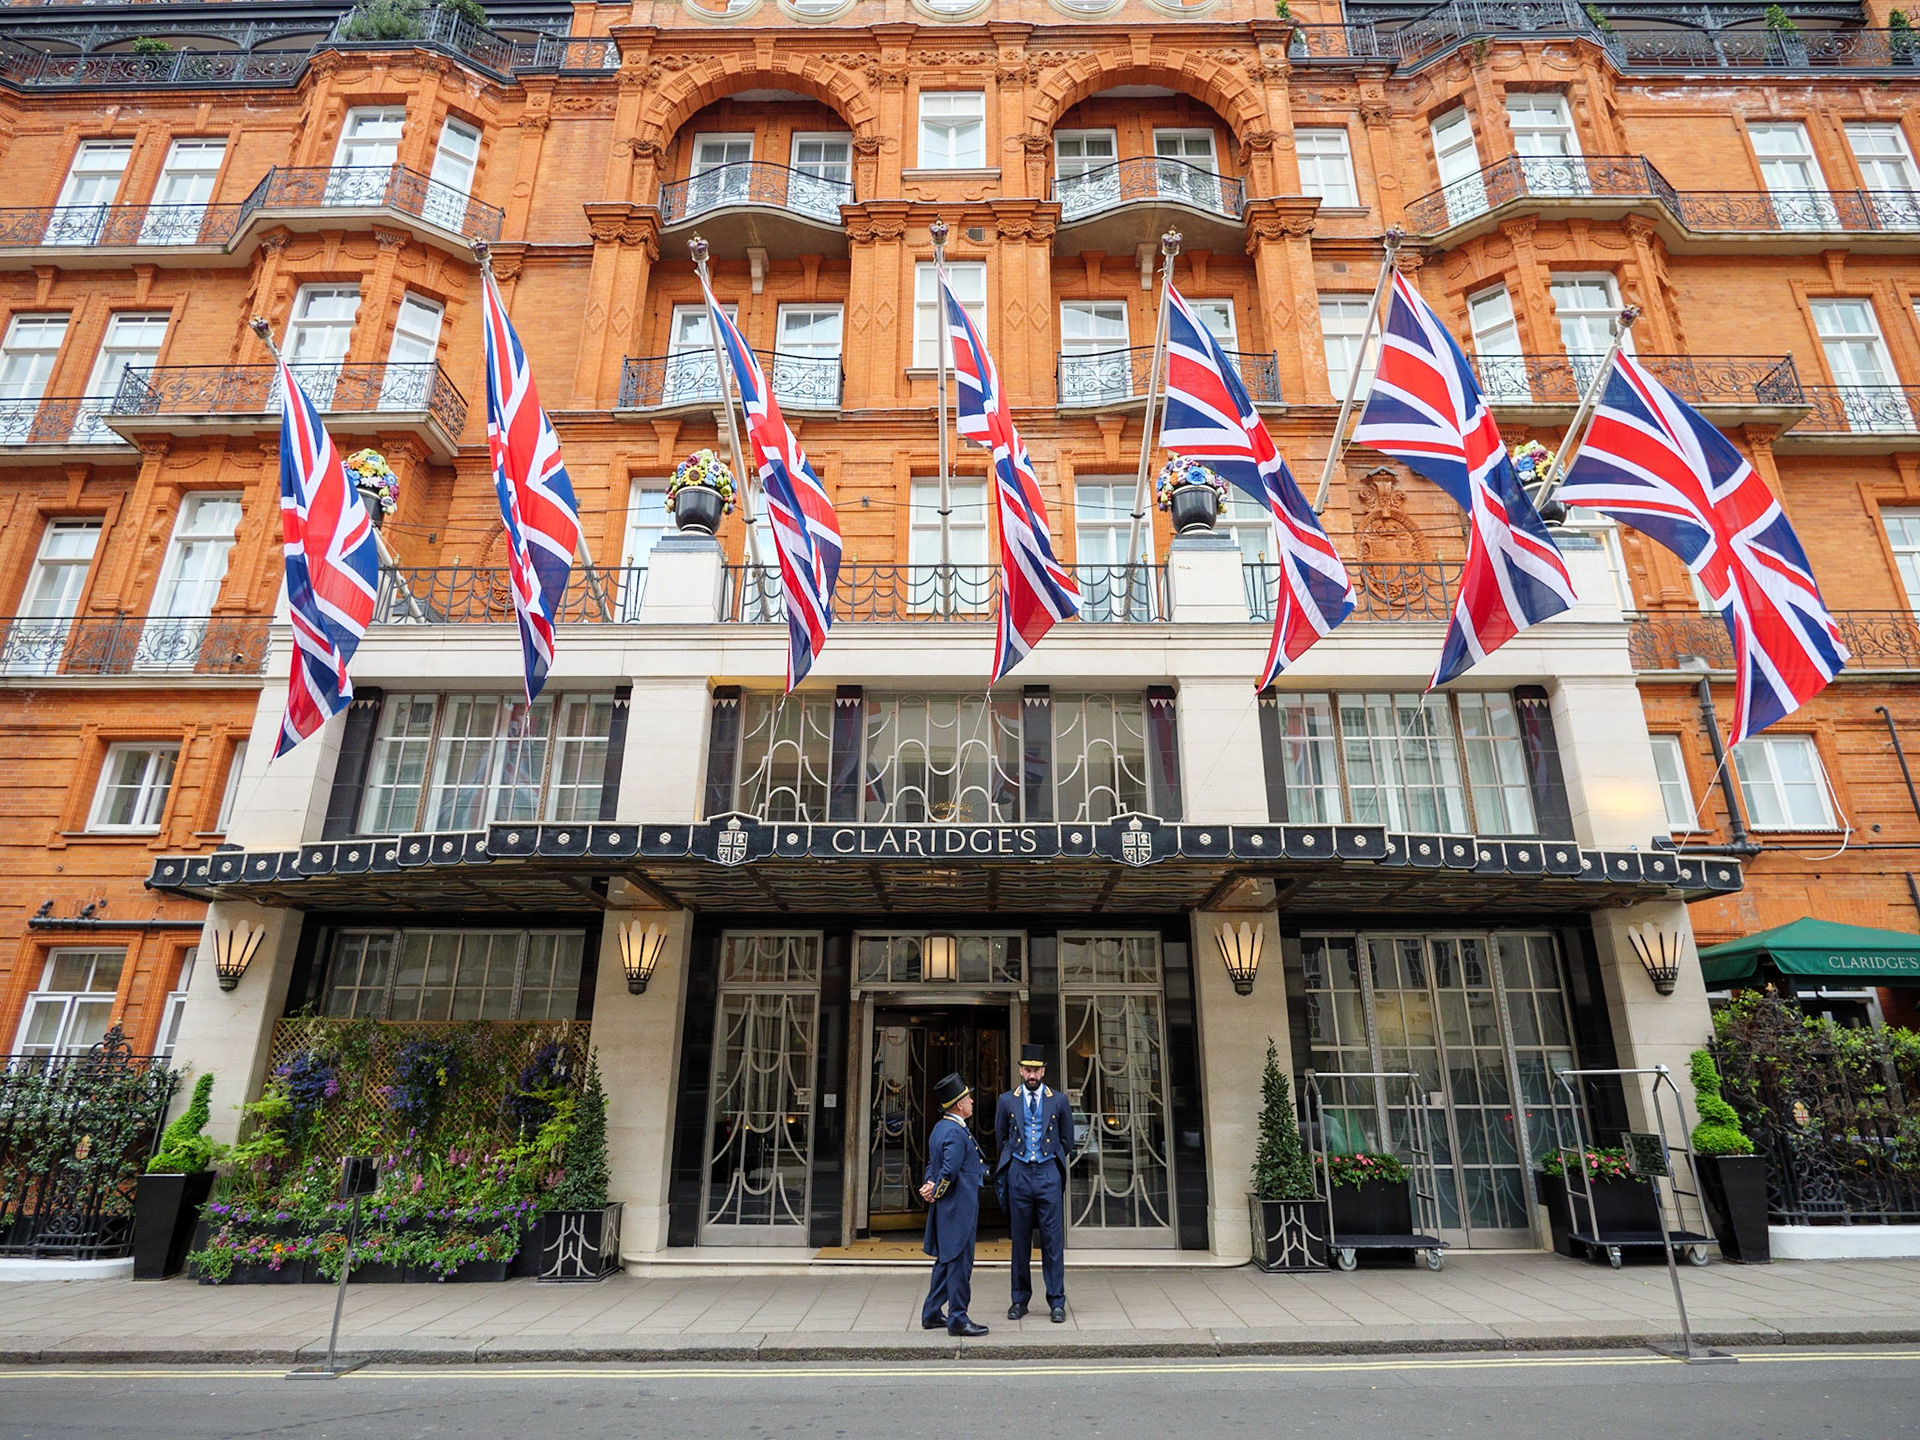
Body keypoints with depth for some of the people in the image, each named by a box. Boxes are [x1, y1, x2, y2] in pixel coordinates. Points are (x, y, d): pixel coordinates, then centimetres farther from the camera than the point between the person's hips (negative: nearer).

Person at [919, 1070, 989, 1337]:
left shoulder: (940, 1128, 12)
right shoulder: (956, 1132, -21)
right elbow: (949, 1169, -25)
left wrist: (930, 1186, 1)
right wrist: (935, 1192, -10)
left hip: (946, 1208, 10)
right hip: (959, 1208, -10)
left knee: (945, 1261, 18)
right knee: (960, 1263, -1)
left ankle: (932, 1315, 26)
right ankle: (958, 1319, 6)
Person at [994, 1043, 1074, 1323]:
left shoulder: (1059, 1100, 3)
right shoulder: (1007, 1100, 4)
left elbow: (1067, 1140, 13)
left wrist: (1051, 1162, 10)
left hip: (1048, 1174, -1)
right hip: (1018, 1174, 1)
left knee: (1053, 1240, 0)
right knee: (1020, 1240, 7)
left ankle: (1056, 1302, 10)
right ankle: (1020, 1299, 18)